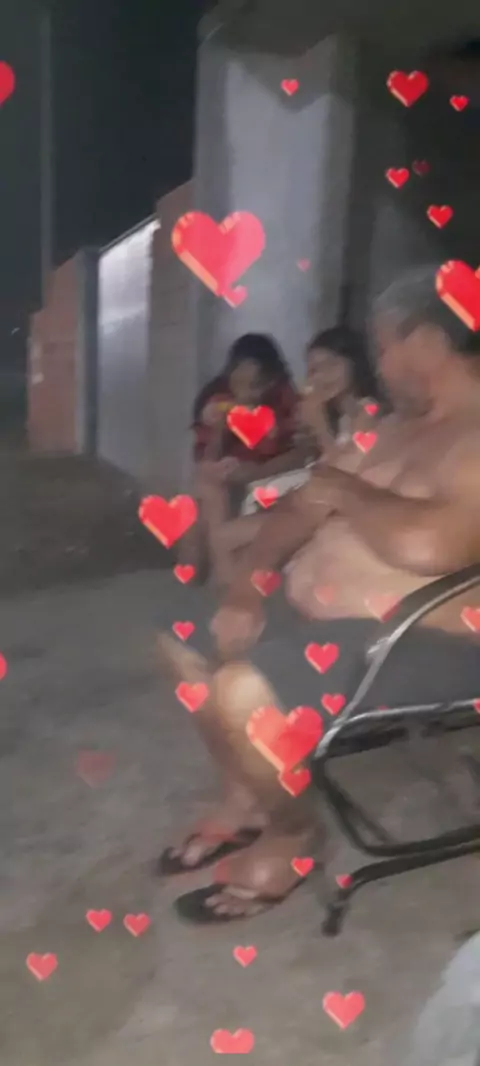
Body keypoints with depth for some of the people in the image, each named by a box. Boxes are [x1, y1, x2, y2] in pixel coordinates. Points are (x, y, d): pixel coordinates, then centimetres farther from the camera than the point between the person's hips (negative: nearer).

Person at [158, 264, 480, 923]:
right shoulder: (400, 426, 12)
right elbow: (303, 508, 11)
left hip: (415, 646, -10)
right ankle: (247, 797, 23)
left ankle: (295, 831, 3)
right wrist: (248, 587, -5)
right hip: (317, 616, 10)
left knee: (241, 695, -29)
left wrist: (345, 489, -16)